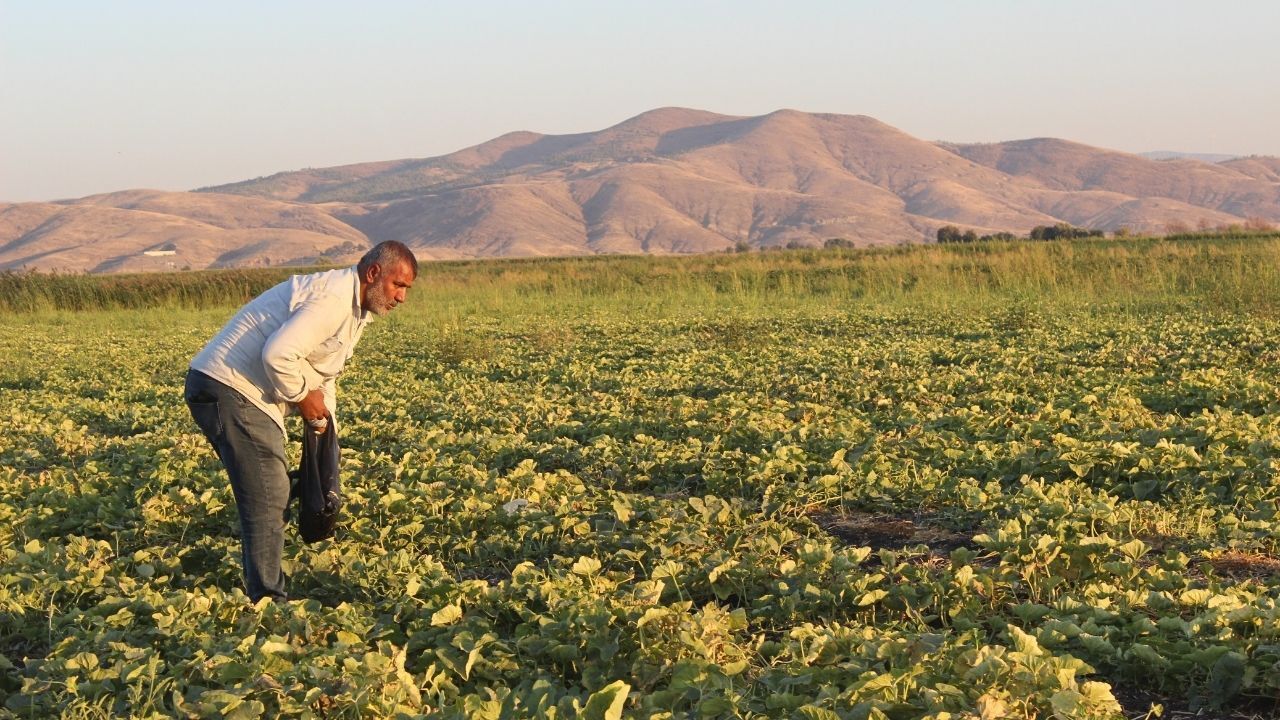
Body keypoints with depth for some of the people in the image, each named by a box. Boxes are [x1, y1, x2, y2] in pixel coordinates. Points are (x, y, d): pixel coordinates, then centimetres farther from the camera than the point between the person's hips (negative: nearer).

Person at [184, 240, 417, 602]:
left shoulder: (355, 309, 15)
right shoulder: (332, 300, -21)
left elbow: (322, 372, 23)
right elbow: (277, 355, -32)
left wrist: (325, 427, 15)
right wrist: (303, 396, -15)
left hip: (229, 390, 11)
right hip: (229, 388, -11)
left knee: (270, 493, 17)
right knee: (267, 496, -9)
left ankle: (264, 592, 28)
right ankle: (267, 599, -2)